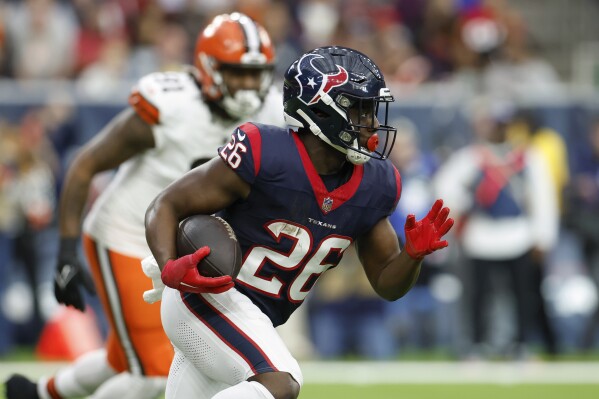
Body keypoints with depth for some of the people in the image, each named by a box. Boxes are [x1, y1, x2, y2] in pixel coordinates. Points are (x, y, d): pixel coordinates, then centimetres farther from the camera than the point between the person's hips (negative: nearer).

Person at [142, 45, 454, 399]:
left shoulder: (372, 187, -1)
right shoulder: (262, 157, -21)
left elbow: (388, 284, 10)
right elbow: (166, 207, -13)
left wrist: (415, 254, -12)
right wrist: (170, 270, -31)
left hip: (255, 323, 8)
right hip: (207, 298, -8)